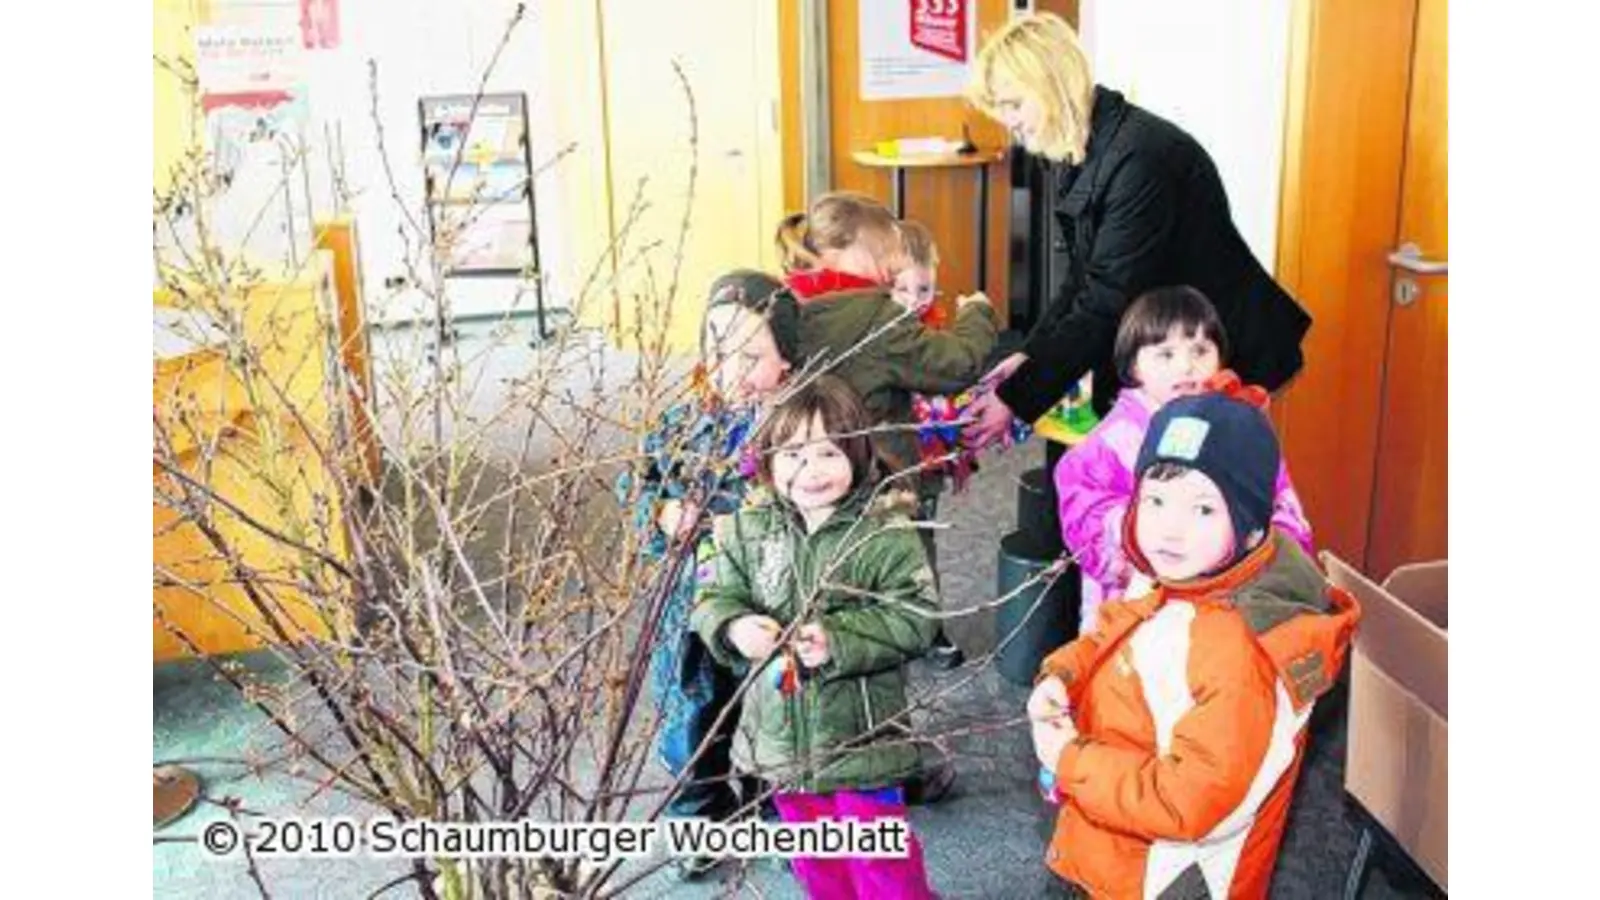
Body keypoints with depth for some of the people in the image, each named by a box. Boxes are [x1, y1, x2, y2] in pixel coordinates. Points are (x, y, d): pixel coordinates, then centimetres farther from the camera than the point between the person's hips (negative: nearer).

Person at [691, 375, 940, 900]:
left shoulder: (886, 537, -14)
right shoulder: (748, 533, -2)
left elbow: (913, 620, -17)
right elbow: (714, 597, 0)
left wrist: (838, 642, -29)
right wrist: (734, 627, -22)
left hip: (859, 735, -4)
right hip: (780, 734, 5)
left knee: (879, 857, 7)